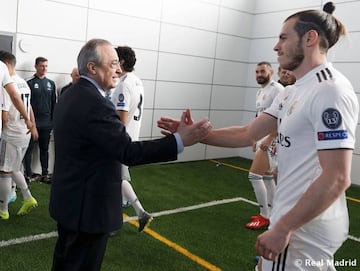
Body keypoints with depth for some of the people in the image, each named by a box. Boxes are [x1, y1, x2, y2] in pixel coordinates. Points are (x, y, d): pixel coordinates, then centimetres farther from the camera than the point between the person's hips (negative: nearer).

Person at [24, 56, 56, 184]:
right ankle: (28, 174, 10)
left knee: (44, 149, 9)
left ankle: (45, 174, 15)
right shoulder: (30, 83, -3)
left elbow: (53, 103, 11)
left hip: (46, 123, 4)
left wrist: (53, 120, 7)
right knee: (29, 148, 4)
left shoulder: (51, 84, 10)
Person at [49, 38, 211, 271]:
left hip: (70, 199, 10)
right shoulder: (95, 104, -25)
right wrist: (180, 140, -29)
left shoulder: (70, 96, 7)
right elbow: (129, 152, -29)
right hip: (87, 205, -10)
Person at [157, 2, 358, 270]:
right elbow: (246, 134, 8)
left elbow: (336, 179, -24)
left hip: (305, 226, -8)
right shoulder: (295, 91, 9)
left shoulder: (329, 90, -20)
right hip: (301, 220, 8)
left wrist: (282, 228, -22)